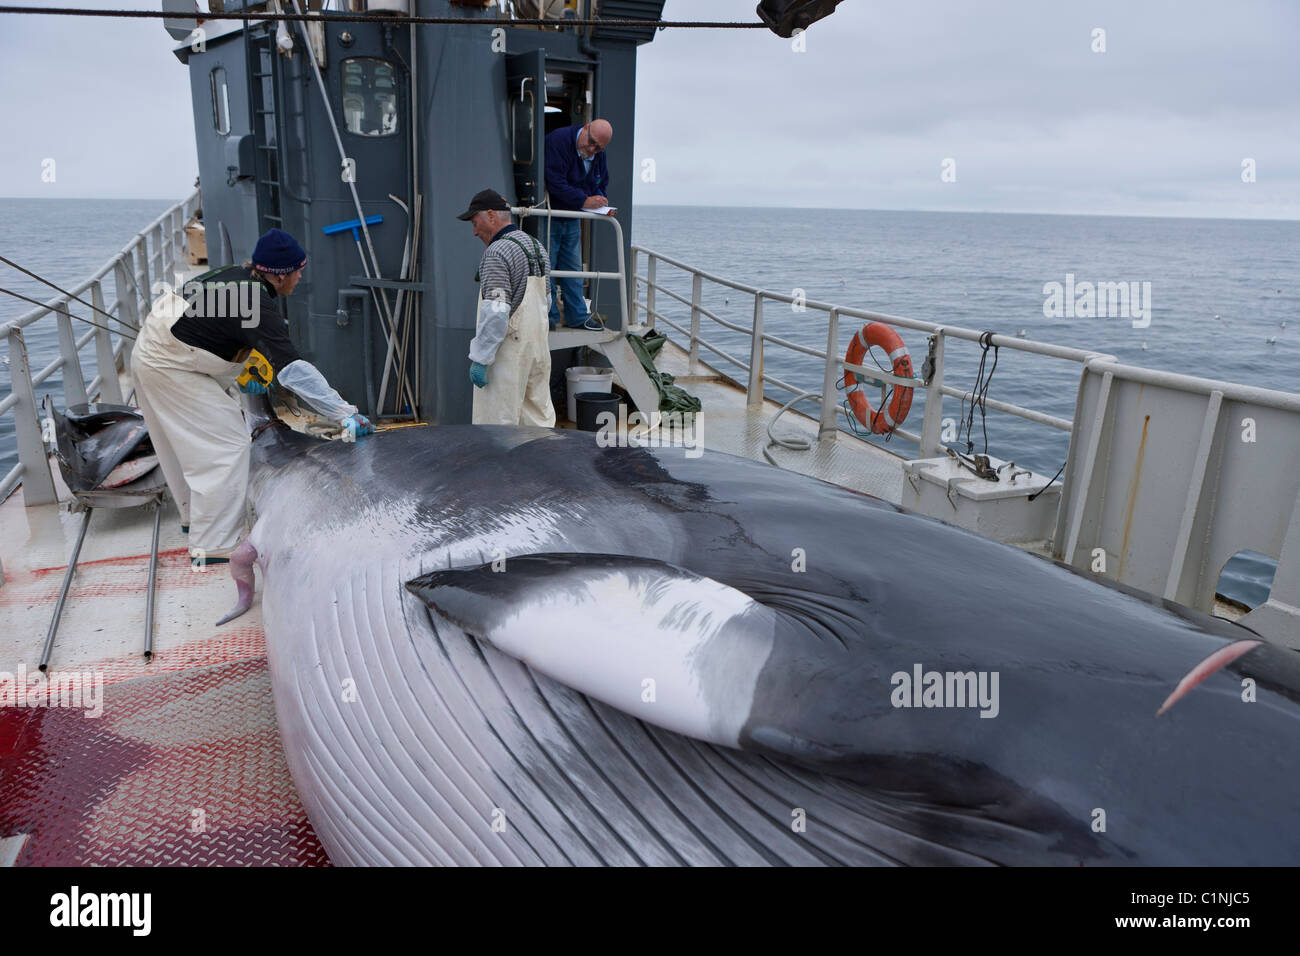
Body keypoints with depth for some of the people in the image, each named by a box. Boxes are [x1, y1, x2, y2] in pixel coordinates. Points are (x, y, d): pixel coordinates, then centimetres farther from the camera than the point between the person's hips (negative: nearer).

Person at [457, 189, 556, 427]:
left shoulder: (497, 253, -13)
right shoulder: (538, 247, 14)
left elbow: (496, 313, -21)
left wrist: (479, 358, -17)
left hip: (508, 353, -9)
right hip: (539, 347, 9)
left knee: (497, 428, -3)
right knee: (541, 420, 12)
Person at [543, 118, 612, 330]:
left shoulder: (599, 154, 4)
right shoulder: (558, 140, -19)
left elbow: (602, 183, 18)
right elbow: (554, 182, -27)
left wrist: (598, 199, -4)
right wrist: (584, 201, -27)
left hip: (572, 219, 7)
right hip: (549, 216, -7)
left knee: (573, 268, 10)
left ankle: (577, 316, 17)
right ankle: (548, 317, 6)